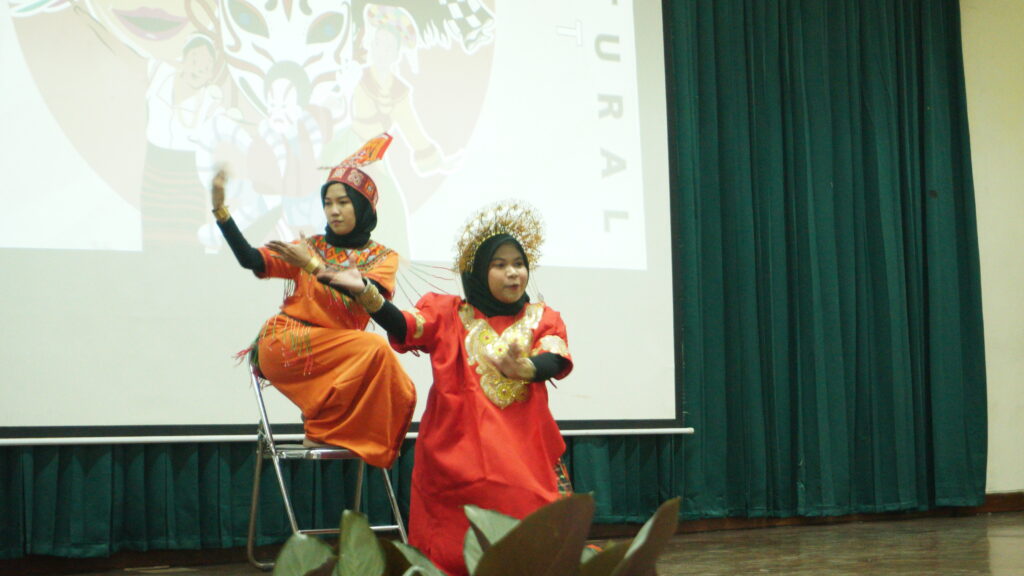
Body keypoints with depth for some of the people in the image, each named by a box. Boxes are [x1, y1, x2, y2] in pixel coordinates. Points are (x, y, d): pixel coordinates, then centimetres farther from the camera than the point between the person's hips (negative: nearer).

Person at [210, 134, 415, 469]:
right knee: (375, 350, -28)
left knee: (399, 391, -25)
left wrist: (314, 267, -26)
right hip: (286, 344, -2)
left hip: (341, 356, 2)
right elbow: (251, 260, -3)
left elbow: (369, 295, -13)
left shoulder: (382, 257, 10)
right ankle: (324, 428, -10)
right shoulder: (313, 247, 11)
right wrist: (220, 208, -13)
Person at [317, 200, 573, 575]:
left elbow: (554, 361, -9)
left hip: (524, 455, 1)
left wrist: (525, 369, -33)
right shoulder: (447, 313, 8)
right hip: (457, 455, -1)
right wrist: (362, 291, -28)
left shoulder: (542, 319, 11)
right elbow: (403, 327, -10)